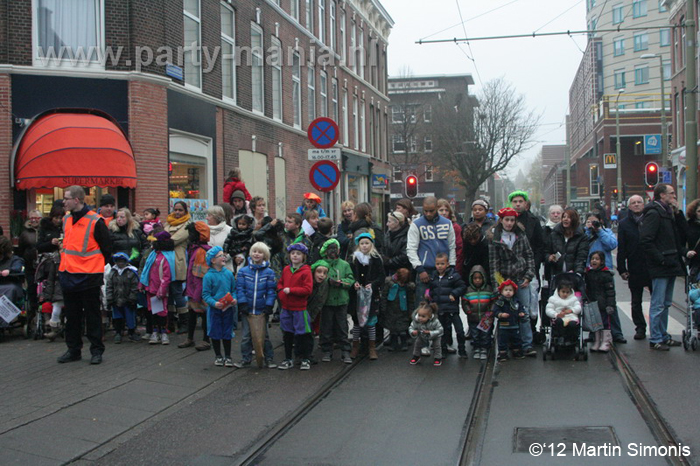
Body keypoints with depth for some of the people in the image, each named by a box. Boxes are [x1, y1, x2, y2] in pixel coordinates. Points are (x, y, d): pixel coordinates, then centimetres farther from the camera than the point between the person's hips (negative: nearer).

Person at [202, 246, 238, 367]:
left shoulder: (229, 273, 3)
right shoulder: (208, 276, -10)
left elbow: (234, 289, 10)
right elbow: (205, 294, -9)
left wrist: (234, 299, -9)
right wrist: (214, 303, -24)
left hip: (228, 308, 3)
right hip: (214, 309, -3)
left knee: (227, 333, 9)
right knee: (215, 333, 7)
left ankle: (228, 357, 21)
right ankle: (218, 356, 24)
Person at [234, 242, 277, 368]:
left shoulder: (269, 273, -1)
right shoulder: (243, 271, 1)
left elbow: (271, 291, -3)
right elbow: (239, 288, -1)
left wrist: (269, 306, -10)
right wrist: (242, 303, -10)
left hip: (262, 310, -1)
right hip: (247, 310, 1)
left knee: (264, 335, 9)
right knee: (246, 335, 7)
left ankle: (269, 358, 19)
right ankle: (246, 359, 18)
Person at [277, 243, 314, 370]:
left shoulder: (306, 271, -11)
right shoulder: (286, 270, 7)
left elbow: (308, 289, -17)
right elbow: (280, 284, 19)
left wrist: (291, 290, -18)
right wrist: (281, 292, -2)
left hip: (300, 308, -6)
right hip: (286, 307, 6)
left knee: (302, 334, 2)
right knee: (287, 334, 13)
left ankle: (305, 359, 16)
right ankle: (288, 360, 25)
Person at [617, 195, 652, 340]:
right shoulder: (624, 224, 4)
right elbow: (621, 249, 2)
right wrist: (622, 269, -4)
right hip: (634, 269, 1)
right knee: (636, 302, 8)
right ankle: (640, 328, 17)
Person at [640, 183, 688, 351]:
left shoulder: (668, 213, 16)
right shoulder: (653, 214, -14)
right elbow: (645, 241, -22)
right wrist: (661, 260, -21)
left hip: (670, 266, 10)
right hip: (660, 268, -10)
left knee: (665, 304, 16)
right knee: (658, 304, -4)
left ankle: (663, 336, 25)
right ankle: (655, 340, 3)